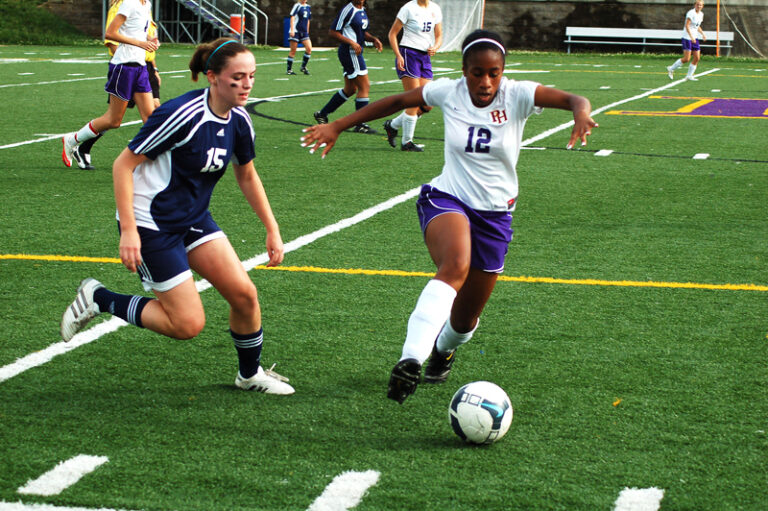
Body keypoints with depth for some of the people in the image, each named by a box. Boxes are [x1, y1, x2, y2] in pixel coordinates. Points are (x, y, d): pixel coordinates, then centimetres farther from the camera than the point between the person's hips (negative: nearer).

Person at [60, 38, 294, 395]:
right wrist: (128, 230, -25)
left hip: (194, 218, 7)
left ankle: (250, 374, 23)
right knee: (188, 323, -8)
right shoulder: (182, 115, -25)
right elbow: (123, 165, -20)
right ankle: (98, 299, 9)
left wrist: (272, 229, 12)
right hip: (151, 223, -7)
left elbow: (247, 177, 16)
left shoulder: (239, 120, -2)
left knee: (244, 295, -2)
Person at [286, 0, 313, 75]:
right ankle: (289, 69, 8)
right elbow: (292, 17, -11)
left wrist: (307, 32, 21)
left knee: (309, 48, -8)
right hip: (295, 31, -6)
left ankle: (303, 67, 7)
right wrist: (292, 30, -20)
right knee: (293, 51, -2)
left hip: (304, 32, 6)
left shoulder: (308, 7, 14)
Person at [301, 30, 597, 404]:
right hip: (447, 200, -2)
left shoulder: (518, 96, -12)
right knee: (456, 266, -37)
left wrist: (581, 113, -49)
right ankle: (411, 360, -50)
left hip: (495, 214, 2)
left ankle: (444, 347, 51)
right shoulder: (447, 92, -7)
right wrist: (338, 126, 7)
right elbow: (396, 102, 6)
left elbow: (574, 99, -25)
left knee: (465, 319, 12)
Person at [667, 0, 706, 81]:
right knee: (686, 59, -11)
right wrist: (691, 36, -29)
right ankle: (671, 69, 7)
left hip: (695, 38, 8)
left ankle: (689, 75, 10)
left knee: (697, 58, 1)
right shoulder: (691, 13, -14)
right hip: (687, 37, -8)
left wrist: (702, 34, 12)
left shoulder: (701, 14, 12)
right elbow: (687, 26, -20)